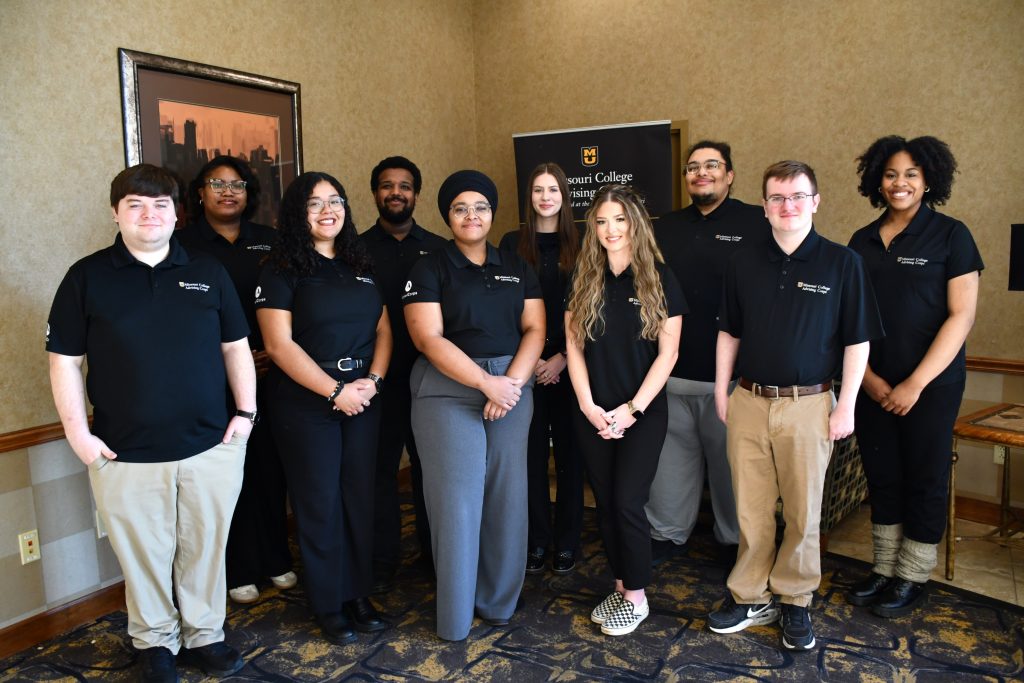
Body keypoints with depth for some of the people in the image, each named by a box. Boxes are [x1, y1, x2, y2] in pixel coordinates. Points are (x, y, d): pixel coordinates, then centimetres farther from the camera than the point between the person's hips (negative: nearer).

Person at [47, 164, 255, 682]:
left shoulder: (208, 273, 6)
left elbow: (235, 347, 9)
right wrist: (77, 432, -5)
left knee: (206, 548, 13)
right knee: (144, 556, 11)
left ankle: (205, 635, 32)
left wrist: (246, 411, 1)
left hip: (211, 446, 2)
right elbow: (65, 360, 1)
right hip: (126, 455, -1)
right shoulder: (87, 277, 1)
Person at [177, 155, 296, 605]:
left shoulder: (269, 241, 10)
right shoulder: (183, 243, 0)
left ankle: (276, 559, 24)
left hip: (268, 373, 3)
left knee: (271, 465, 8)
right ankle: (238, 570, 18)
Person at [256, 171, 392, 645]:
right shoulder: (281, 270, -4)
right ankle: (328, 606, 20)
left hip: (363, 400, 5)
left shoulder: (360, 266, 12)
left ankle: (359, 594, 26)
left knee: (359, 497, 10)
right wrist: (335, 391, -16)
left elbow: (383, 329, 9)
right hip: (305, 404, -4)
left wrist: (374, 379, -8)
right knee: (319, 503, 5)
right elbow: (279, 344, -13)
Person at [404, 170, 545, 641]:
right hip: (447, 392, -3)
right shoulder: (429, 269, 1)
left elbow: (534, 329, 5)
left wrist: (513, 382, -12)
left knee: (507, 496, 6)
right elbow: (429, 338, -9)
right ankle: (455, 616, 15)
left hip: (512, 386, 4)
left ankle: (498, 602, 24)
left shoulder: (517, 269, 12)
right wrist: (487, 382, -16)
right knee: (456, 499, -1)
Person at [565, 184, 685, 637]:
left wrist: (633, 409, -12)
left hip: (643, 413, -3)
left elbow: (668, 352, -7)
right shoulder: (583, 280, 4)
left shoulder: (659, 279, -5)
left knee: (627, 503, -4)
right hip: (592, 414, 3)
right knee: (605, 503, 10)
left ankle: (636, 596, 16)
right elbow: (574, 346, 3)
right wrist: (589, 405, -7)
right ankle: (620, 585, 28)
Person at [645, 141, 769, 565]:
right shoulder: (665, 229, 13)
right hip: (671, 373, 4)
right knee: (672, 458, 11)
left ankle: (736, 538, 29)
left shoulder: (758, 224, -2)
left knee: (731, 461, 10)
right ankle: (667, 533, 28)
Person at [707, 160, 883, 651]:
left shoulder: (842, 263, -3)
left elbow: (857, 341, -1)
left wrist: (846, 405, -5)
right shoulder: (744, 263, 6)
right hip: (748, 403, 3)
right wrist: (722, 391, 7)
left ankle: (795, 602, 25)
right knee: (751, 508, 9)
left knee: (802, 511, 8)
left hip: (808, 404, -2)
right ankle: (751, 597, 24)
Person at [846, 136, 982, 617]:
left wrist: (916, 383, -15)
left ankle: (912, 577, 23)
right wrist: (868, 377, -5)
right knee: (881, 477, 12)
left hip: (931, 385, -4)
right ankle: (884, 569, 26)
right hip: (872, 385, 4)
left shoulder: (950, 235, -5)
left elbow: (961, 316, -10)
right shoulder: (862, 242, 7)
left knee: (924, 481, 7)